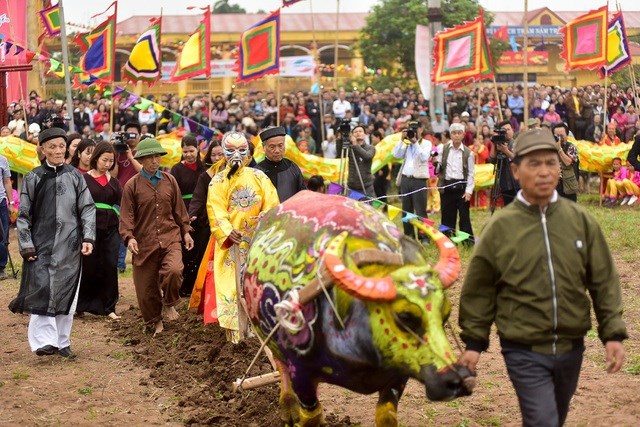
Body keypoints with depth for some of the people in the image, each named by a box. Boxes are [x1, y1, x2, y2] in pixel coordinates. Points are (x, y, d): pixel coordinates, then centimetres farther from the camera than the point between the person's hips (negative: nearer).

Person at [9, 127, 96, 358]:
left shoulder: (74, 176, 5)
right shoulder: (33, 178, 2)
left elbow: (88, 208, 6)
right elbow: (23, 215, 4)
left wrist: (88, 238, -5)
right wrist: (26, 245, -4)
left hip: (70, 246, 2)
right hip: (42, 245, -2)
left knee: (67, 294, 6)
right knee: (42, 291, -11)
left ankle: (62, 342, 16)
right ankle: (45, 341, -9)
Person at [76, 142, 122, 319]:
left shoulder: (114, 182, 11)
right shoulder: (83, 179, 1)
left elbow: (120, 207, 12)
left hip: (110, 230, 3)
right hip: (89, 228, -3)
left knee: (110, 267, -2)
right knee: (88, 268, 1)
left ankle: (109, 307, 6)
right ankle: (81, 304, 18)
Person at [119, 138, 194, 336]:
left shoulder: (170, 180, 8)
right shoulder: (132, 185, -1)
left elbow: (179, 209, 16)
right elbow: (127, 215, -2)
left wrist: (186, 231, 13)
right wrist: (129, 237, -15)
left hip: (170, 238, 1)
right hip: (144, 242, -1)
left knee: (174, 270, -26)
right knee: (146, 286, 5)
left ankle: (169, 304, 2)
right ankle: (154, 322, 27)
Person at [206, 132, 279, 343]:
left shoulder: (258, 177, 7)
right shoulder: (218, 181, 4)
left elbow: (272, 203, -1)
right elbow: (216, 211, -7)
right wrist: (227, 231, -24)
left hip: (257, 240, 1)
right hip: (230, 242, -1)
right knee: (231, 285, -6)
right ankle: (235, 332, -4)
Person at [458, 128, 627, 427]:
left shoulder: (581, 220, -2)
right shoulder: (500, 227, -8)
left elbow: (604, 281, 3)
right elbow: (479, 290, -1)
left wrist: (613, 333, -2)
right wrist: (474, 342, 0)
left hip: (571, 348, 4)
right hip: (524, 352, -4)